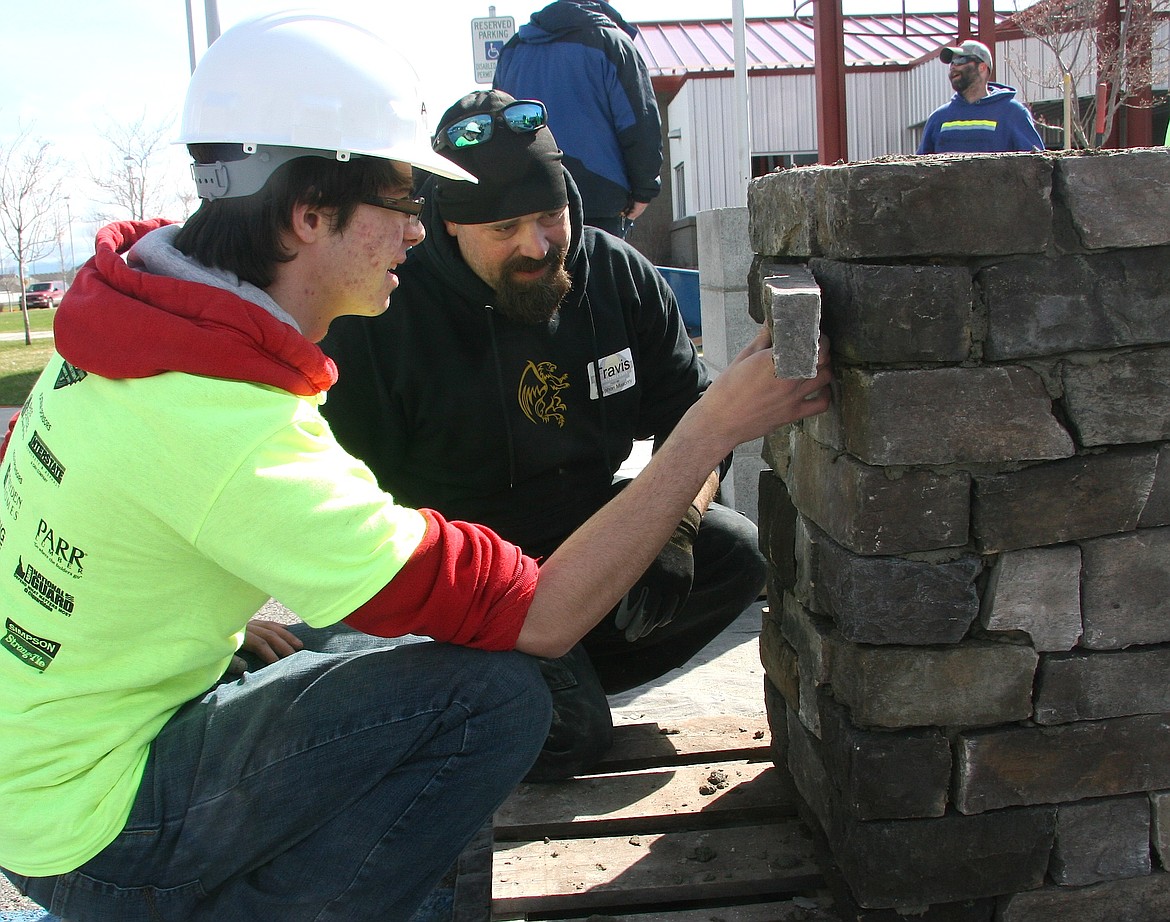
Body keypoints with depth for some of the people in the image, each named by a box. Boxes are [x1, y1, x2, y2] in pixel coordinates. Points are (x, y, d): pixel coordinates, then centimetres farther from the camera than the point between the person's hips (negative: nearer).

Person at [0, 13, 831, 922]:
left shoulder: (138, 309, -2)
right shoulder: (234, 433, -31)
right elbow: (536, 615, -29)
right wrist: (717, 426, -24)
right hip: (91, 832, -9)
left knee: (375, 638, 17)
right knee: (495, 691, -21)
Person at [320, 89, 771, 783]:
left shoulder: (621, 276, -5)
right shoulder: (386, 311, -17)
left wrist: (675, 523, -15)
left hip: (590, 529, 6)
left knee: (740, 553, -14)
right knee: (568, 736, -22)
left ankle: (570, 674, -2)